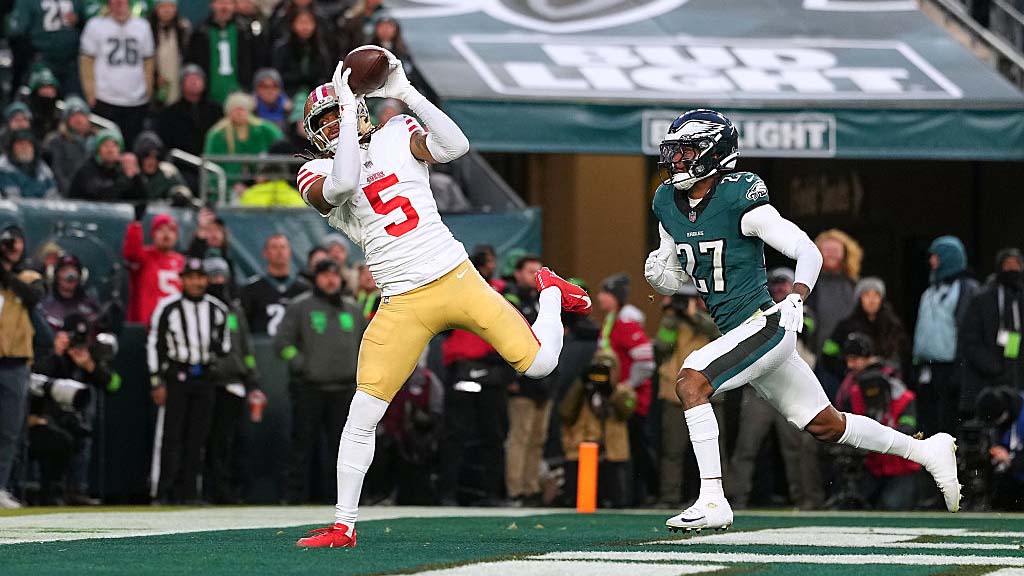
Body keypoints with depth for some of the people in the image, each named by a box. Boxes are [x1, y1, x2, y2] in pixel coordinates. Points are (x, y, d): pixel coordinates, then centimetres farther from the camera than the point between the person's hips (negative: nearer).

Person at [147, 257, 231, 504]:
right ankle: (165, 492, -9)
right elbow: (154, 344, -2)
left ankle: (188, 491, 8)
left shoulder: (217, 309, 8)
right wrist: (157, 382, -6)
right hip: (176, 375, -4)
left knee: (197, 438, 4)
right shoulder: (167, 307, -4)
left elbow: (224, 344, 18)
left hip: (204, 379, 4)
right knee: (172, 436, -8)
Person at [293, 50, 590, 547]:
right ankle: (343, 527, 2)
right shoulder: (318, 174, 0)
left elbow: (455, 146, -13)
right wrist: (350, 108, -22)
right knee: (362, 416, -9)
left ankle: (549, 291, 34)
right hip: (404, 305, -1)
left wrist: (406, 94, -17)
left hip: (458, 279, 1)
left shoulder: (397, 136, 5)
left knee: (539, 364, -1)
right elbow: (344, 182, -24)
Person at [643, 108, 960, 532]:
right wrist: (658, 272, -6)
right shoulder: (668, 204, 7)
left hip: (763, 325, -8)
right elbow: (673, 277, 18)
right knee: (825, 425, 14)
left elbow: (808, 251, -15)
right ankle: (928, 452, 29)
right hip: (737, 333, 8)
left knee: (690, 383, -23)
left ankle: (712, 502, -21)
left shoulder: (739, 200, -15)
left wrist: (796, 299, -31)